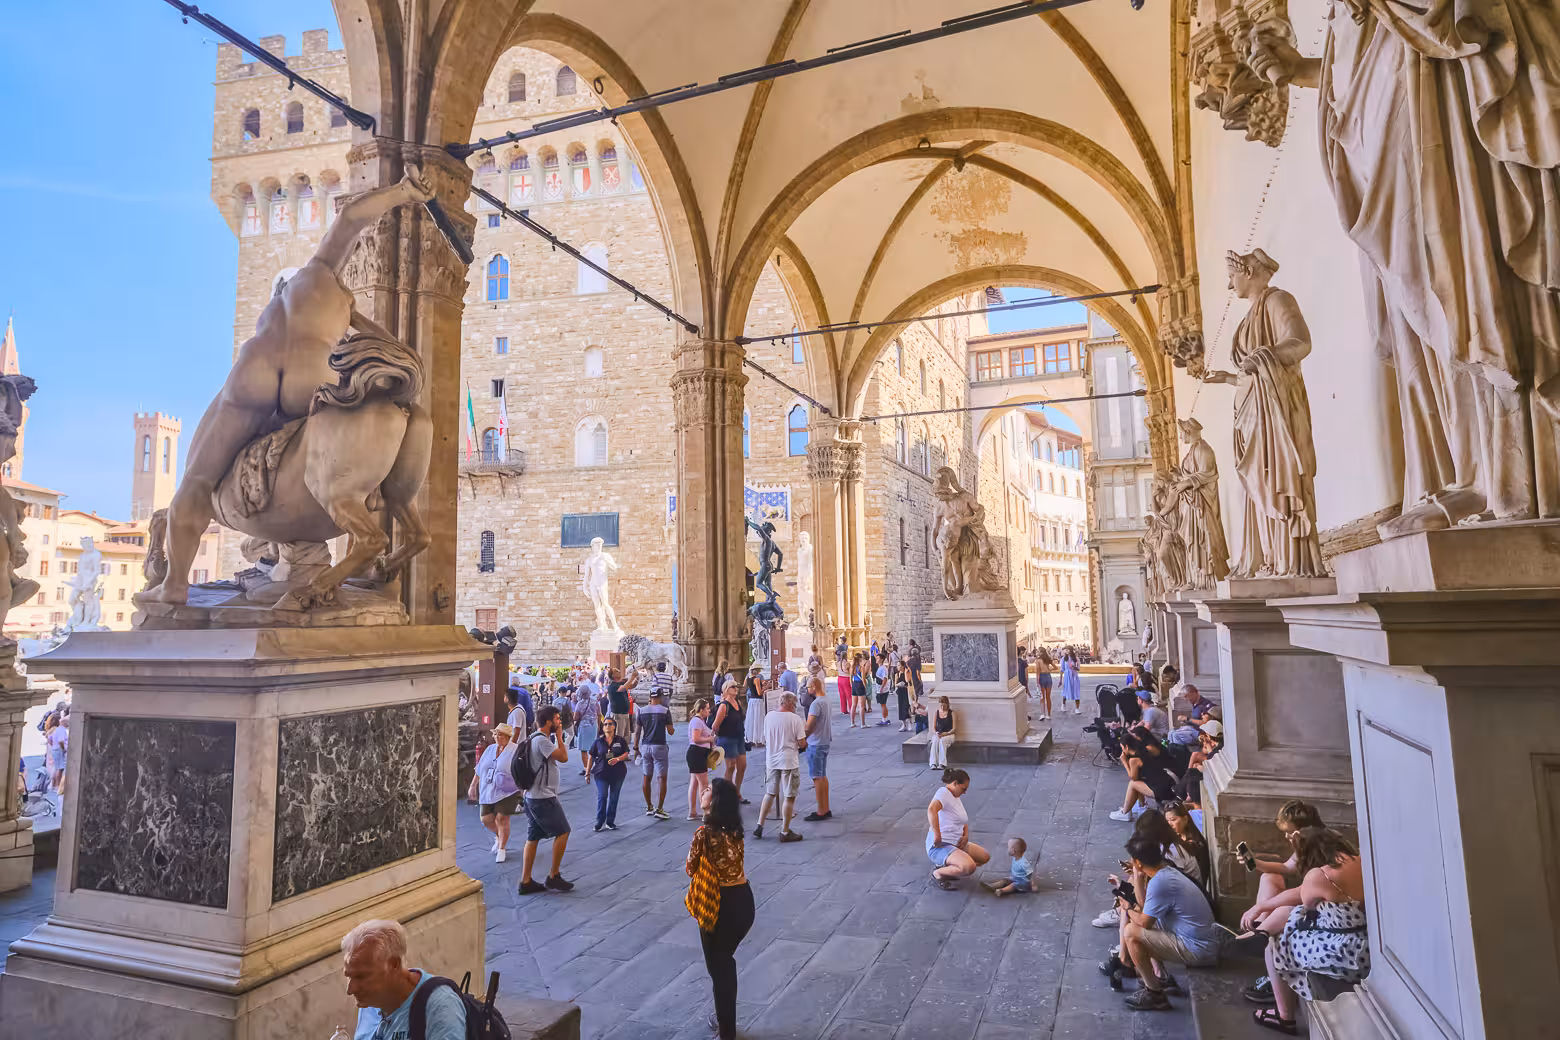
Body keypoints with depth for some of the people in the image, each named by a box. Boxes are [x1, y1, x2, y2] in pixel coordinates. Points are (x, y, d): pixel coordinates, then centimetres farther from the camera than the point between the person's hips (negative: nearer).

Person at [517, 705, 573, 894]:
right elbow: (563, 757, -17)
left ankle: (525, 882, 14)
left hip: (534, 796, 10)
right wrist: (559, 736, -10)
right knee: (562, 832, -2)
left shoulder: (538, 738, 14)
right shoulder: (542, 740, -19)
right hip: (543, 797, -10)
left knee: (533, 837, 11)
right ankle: (553, 877, 5)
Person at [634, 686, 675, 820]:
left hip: (645, 747, 4)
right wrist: (673, 728, 16)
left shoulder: (642, 711, 2)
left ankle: (649, 807, 23)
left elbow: (637, 731, 4)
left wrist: (636, 747, 13)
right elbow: (670, 732, -6)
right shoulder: (665, 711, -8)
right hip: (659, 747, -4)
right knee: (662, 779, 1)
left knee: (647, 777, 14)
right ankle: (659, 809, -4)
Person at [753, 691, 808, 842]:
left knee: (770, 794, 19)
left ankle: (759, 826, 19)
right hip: (789, 762, -5)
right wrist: (804, 731, 7)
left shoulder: (769, 716, 1)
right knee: (789, 797, 6)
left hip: (771, 761, 5)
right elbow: (802, 743, -12)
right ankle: (785, 832, 11)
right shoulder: (795, 719, -13)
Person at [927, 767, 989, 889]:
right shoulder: (944, 792, -16)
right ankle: (938, 874, -6)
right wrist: (937, 836, -35)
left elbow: (964, 820, 26)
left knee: (985, 857, 14)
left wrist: (966, 835, 6)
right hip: (939, 846, -10)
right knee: (969, 867, -30)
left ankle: (946, 867, 12)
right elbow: (931, 810, -37)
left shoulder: (956, 797, 16)